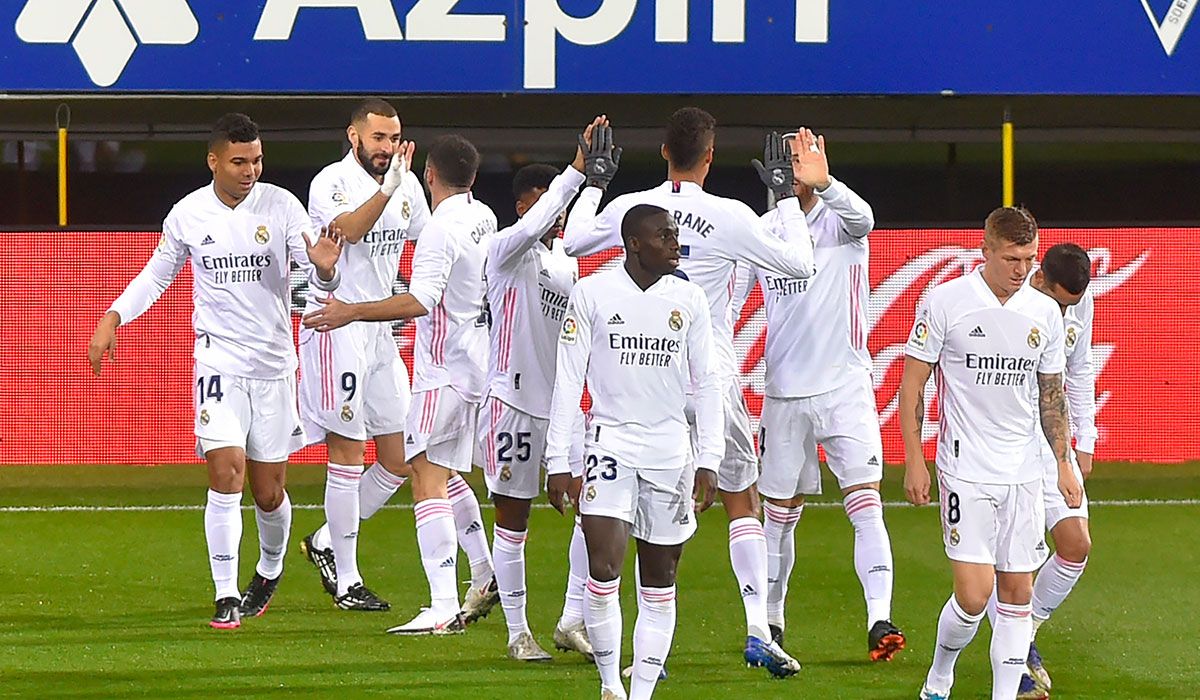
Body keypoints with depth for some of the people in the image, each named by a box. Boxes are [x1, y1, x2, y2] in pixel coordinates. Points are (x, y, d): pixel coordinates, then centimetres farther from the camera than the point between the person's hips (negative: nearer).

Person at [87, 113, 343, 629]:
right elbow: (156, 275, 14)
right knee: (226, 474, -16)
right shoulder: (188, 214, -1)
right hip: (218, 360, 0)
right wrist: (112, 319, 2)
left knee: (269, 492, 7)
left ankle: (270, 569, 37)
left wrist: (323, 268, -33)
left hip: (274, 364, 0)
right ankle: (226, 596, -9)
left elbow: (317, 272, -9)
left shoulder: (281, 206, -5)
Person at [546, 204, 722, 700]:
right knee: (603, 569, -14)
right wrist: (558, 459, -4)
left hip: (670, 449, 3)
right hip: (611, 442, -3)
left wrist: (709, 460, 1)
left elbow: (706, 383, 9)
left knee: (659, 580, 4)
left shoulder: (689, 299, 5)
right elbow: (568, 380, 0)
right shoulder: (591, 294, -2)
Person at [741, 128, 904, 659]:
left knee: (866, 502, -14)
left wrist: (823, 184, -49)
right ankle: (769, 621, 23)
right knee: (780, 512, 9)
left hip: (845, 386, -3)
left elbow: (862, 216, -29)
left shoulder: (840, 222, -4)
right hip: (784, 391, 3)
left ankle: (880, 620, -21)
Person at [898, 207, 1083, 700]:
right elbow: (912, 385, -1)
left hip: (1024, 473, 4)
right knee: (974, 594, -10)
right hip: (965, 470, -4)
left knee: (1017, 592, 4)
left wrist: (1064, 463, 13)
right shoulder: (945, 302, -6)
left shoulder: (1045, 313, 6)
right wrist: (914, 461, -5)